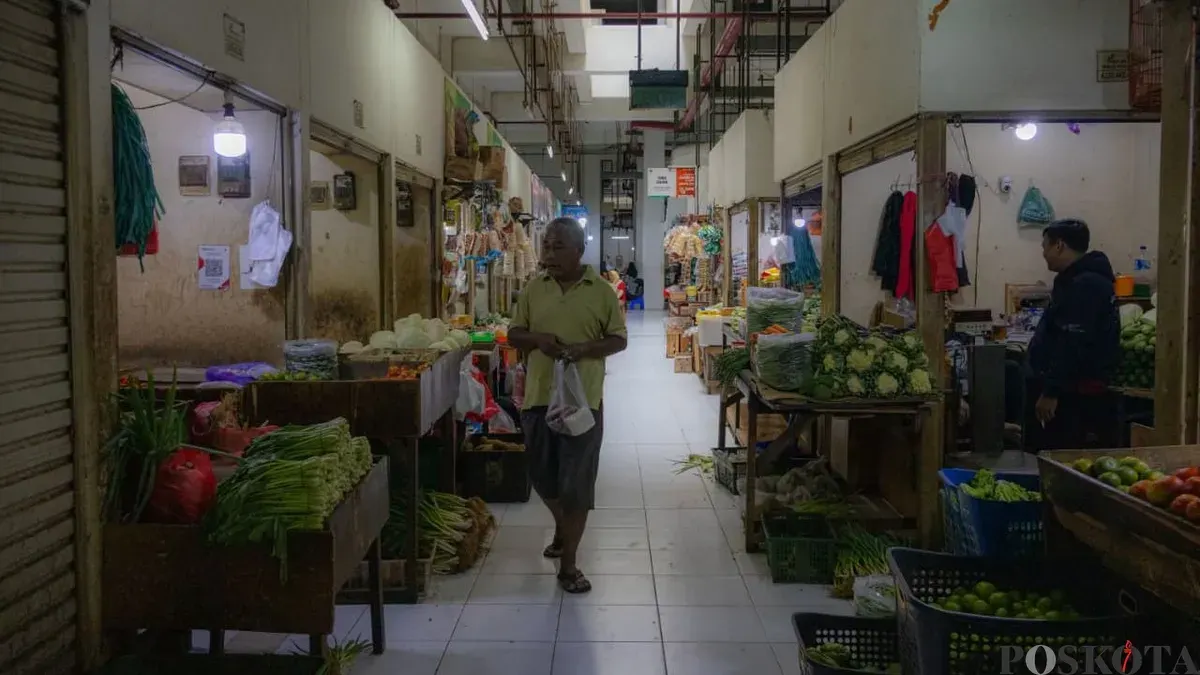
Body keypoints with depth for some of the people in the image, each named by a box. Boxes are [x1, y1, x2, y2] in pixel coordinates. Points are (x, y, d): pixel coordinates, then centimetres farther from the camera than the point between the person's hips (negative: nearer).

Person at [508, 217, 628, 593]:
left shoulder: (601, 291, -3)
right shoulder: (533, 289, 5)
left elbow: (618, 339, 0)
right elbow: (514, 335, 8)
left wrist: (585, 348, -18)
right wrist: (537, 339, -14)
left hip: (583, 399, -3)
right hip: (539, 396, 3)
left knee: (577, 483, 0)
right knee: (542, 476, 15)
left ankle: (568, 564, 11)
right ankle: (562, 527, 45)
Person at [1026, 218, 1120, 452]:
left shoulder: (1083, 285, -17)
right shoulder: (1080, 280, 18)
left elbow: (1072, 346, -25)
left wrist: (1051, 391, -24)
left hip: (1077, 396, -11)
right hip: (1071, 391, 11)